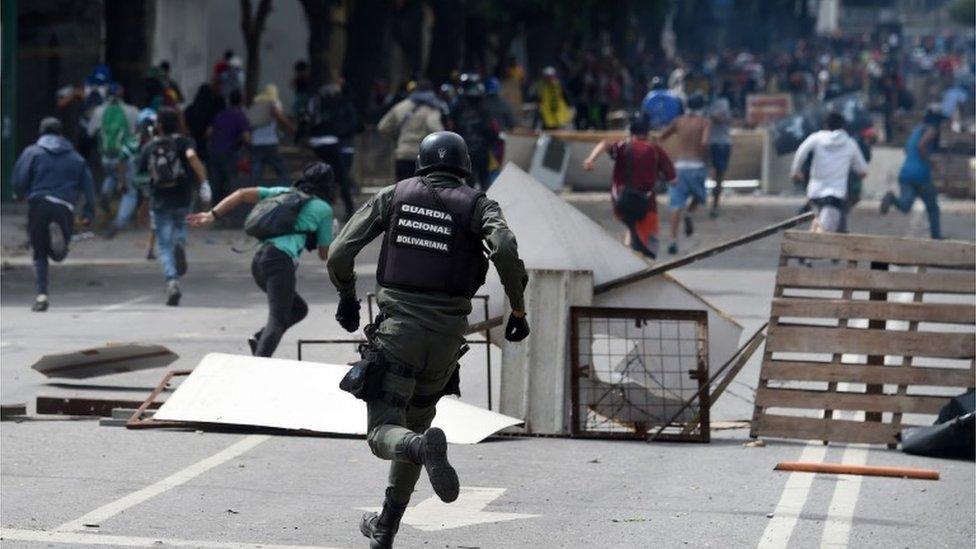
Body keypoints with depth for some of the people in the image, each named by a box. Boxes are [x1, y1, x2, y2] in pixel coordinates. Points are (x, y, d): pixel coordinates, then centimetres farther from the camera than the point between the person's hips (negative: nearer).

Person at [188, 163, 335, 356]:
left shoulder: (284, 192, 26)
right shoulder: (323, 208, 10)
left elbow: (242, 194, 16)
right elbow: (325, 255, 14)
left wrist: (212, 215, 11)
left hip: (259, 259, 7)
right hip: (281, 261, -7)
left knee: (299, 309, 22)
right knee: (277, 320, -14)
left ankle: (259, 338, 1)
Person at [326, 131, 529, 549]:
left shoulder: (393, 196, 9)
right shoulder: (478, 205, 4)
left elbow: (340, 253, 2)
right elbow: (505, 250, -18)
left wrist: (346, 296, 20)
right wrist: (518, 309, -7)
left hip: (398, 327, -1)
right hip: (446, 337, 2)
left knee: (384, 435, -4)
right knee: (415, 423, 23)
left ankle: (425, 448, -40)